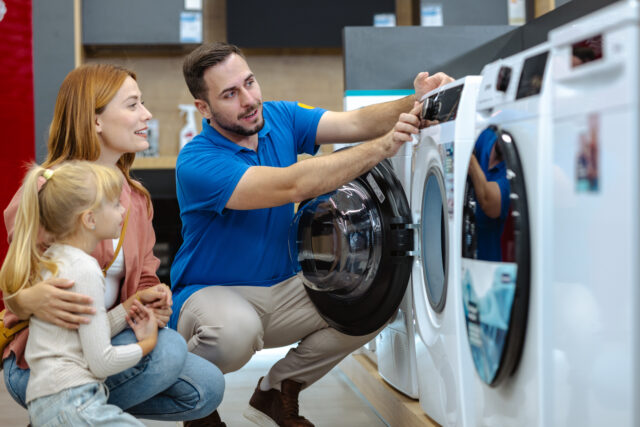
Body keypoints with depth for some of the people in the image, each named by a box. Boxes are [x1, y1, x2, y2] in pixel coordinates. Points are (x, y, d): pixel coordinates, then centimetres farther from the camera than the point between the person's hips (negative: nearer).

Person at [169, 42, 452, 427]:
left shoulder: (280, 118, -1)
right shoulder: (197, 163, -23)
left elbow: (356, 123, -12)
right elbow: (291, 185, -35)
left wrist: (416, 104, -33)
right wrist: (384, 147, -36)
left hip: (280, 288, 7)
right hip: (212, 291, -6)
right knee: (236, 330, -41)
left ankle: (277, 392, 7)